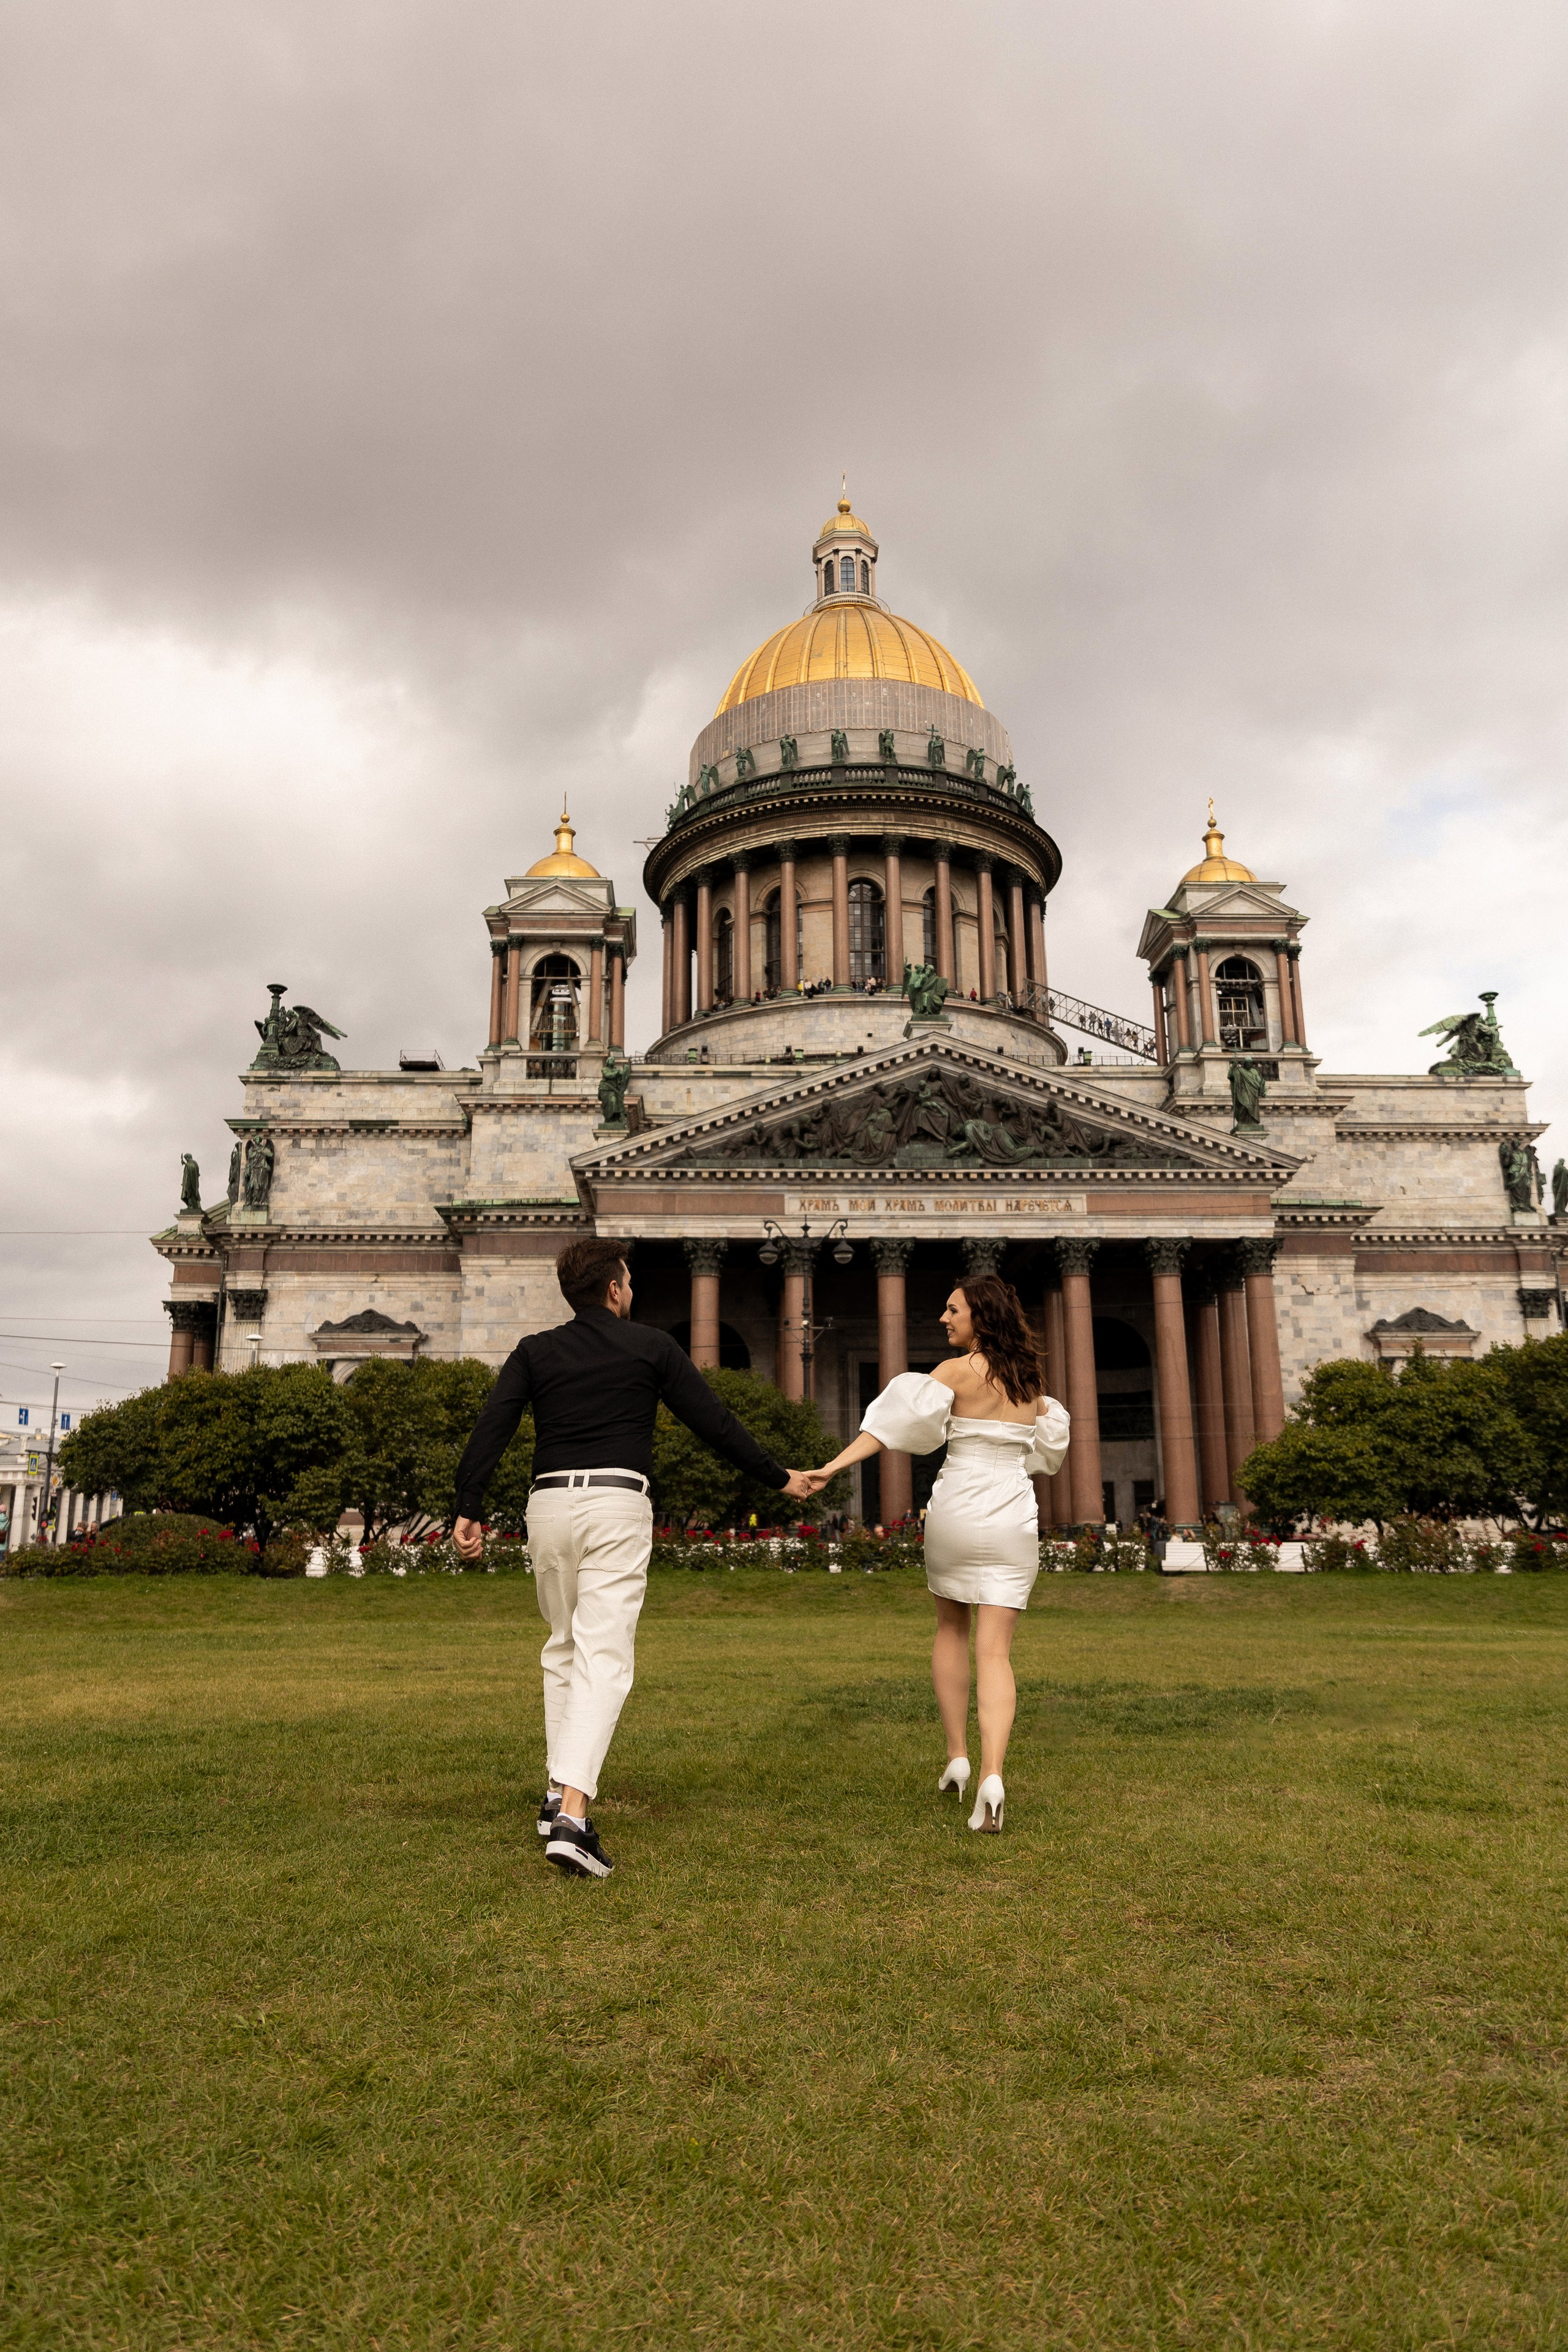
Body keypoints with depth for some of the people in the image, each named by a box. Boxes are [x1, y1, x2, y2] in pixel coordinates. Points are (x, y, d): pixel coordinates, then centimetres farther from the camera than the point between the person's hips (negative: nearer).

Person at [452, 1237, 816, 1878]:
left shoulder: (535, 1351, 12)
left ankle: (558, 1793, 26)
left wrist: (469, 1509, 0)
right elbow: (714, 1423, 7)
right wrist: (779, 1477, 16)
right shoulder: (652, 1347, 6)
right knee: (603, 1658, -7)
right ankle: (572, 1815, -19)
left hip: (549, 1502, 4)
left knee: (563, 1649, 22)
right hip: (617, 1504, -3)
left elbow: (492, 1427, 1)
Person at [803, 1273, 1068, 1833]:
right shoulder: (1030, 1380, 8)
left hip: (957, 1510, -3)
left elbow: (895, 1421, -19)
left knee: (951, 1628, 21)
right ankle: (991, 1776, -16)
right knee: (995, 1650, 1)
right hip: (1014, 1519, 3)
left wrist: (835, 1465, -24)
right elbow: (1049, 1447, 22)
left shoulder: (958, 1371, -7)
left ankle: (957, 1756, 19)